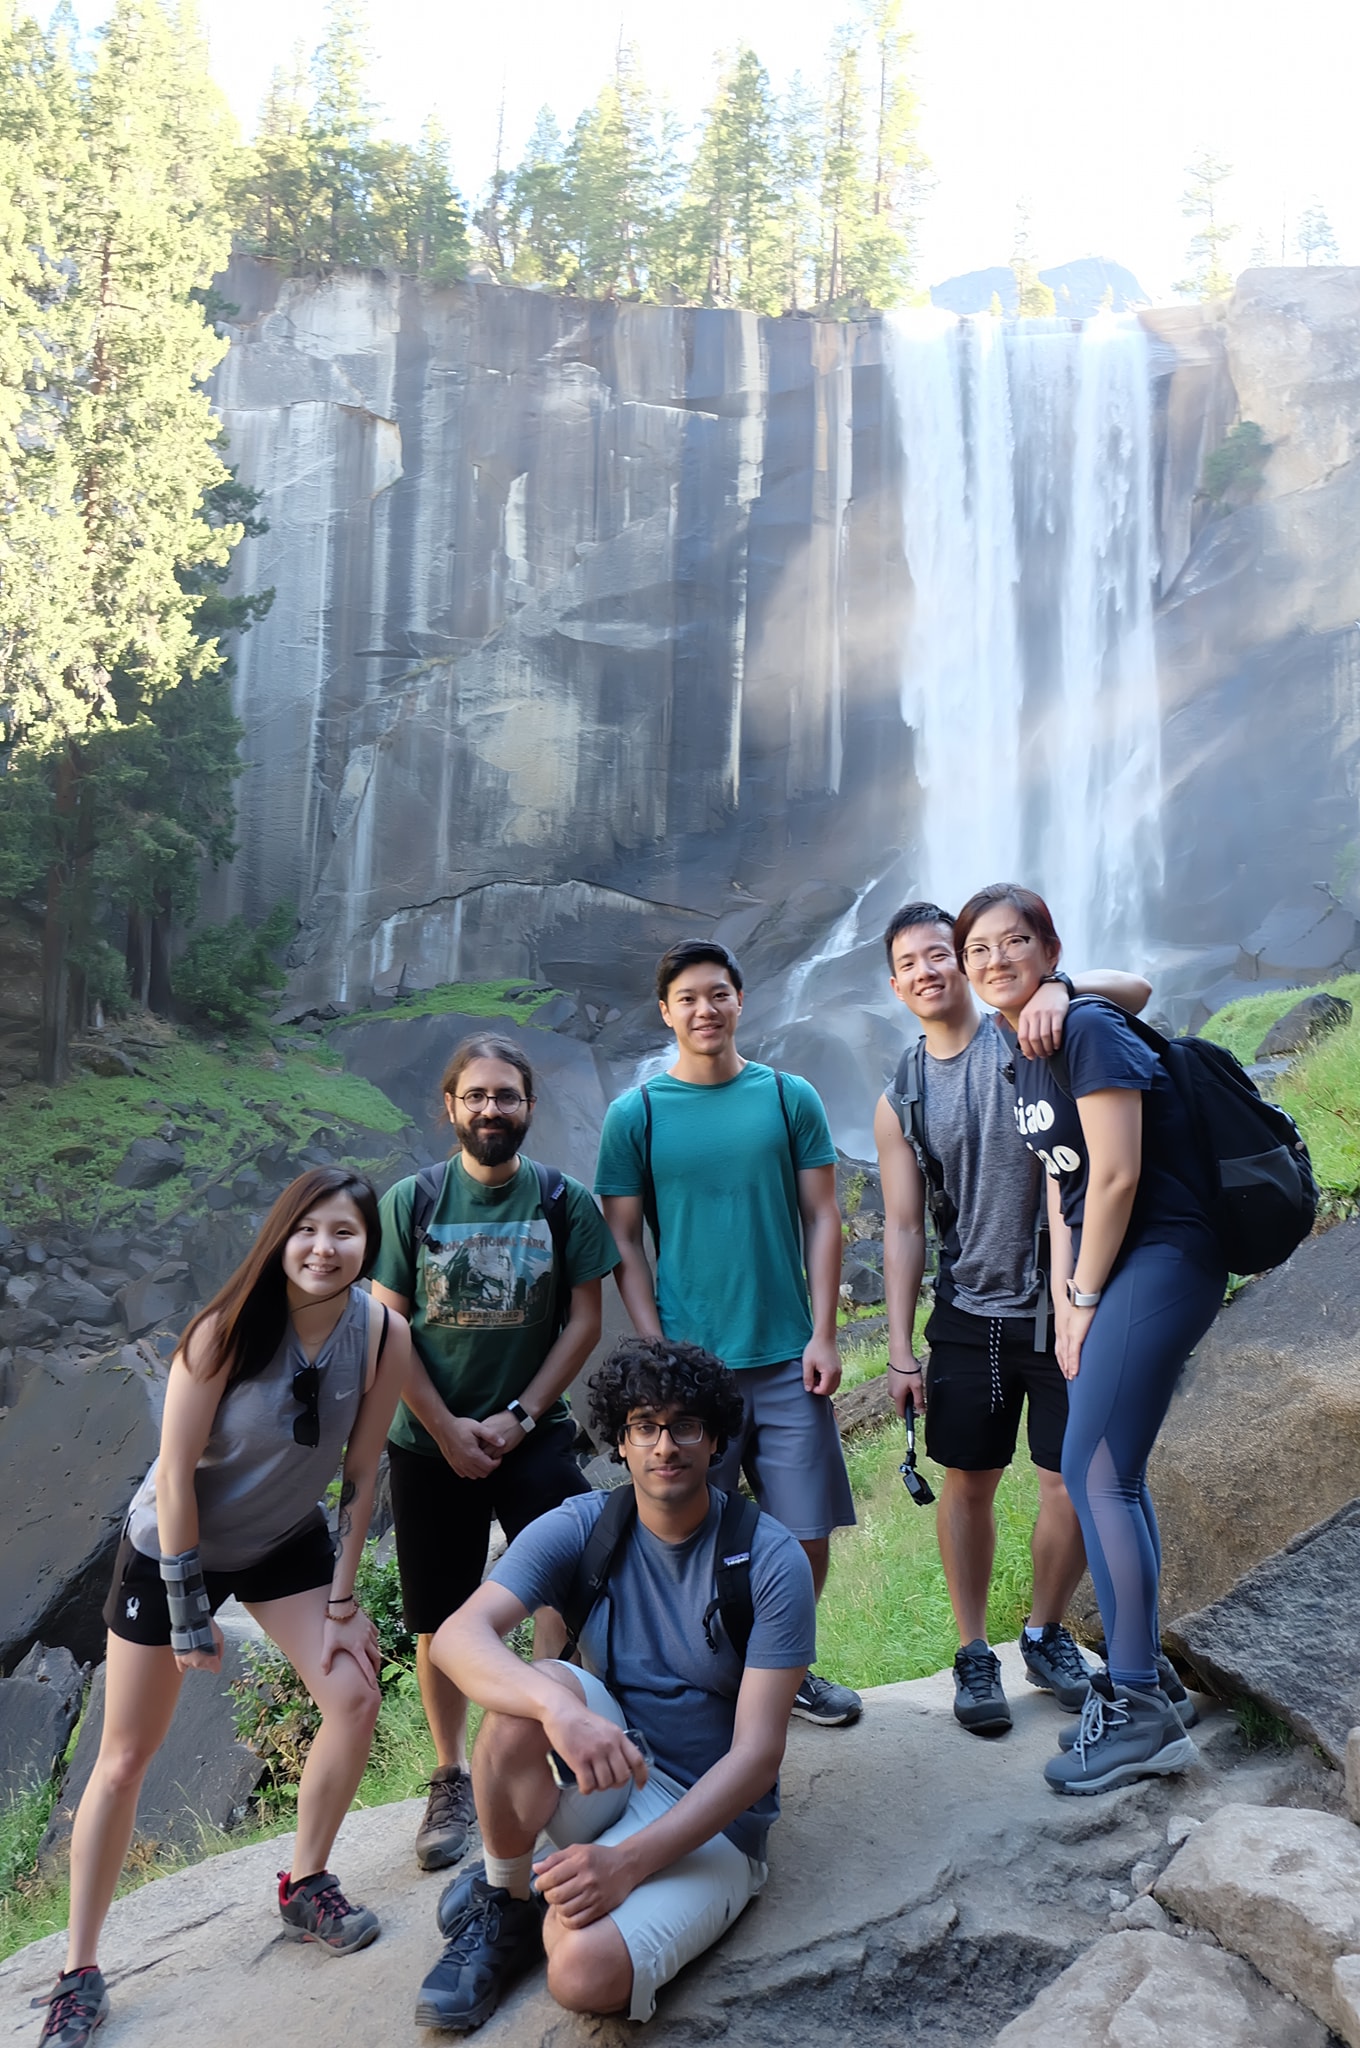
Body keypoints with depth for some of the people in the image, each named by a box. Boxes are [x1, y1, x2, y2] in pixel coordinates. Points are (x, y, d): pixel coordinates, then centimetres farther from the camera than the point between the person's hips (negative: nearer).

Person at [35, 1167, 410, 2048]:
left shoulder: (384, 1337, -21)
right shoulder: (227, 1330, -30)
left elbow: (361, 1475, -10)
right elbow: (176, 1473, -22)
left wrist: (342, 1600, -7)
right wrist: (189, 1612, -16)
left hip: (288, 1543, 3)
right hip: (172, 1546, -3)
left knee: (355, 1696, -7)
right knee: (126, 1756, 4)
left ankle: (307, 1885, 19)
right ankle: (80, 1970, 22)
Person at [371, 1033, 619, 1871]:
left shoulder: (566, 1200, -2)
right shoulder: (411, 1201, -3)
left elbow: (585, 1320, -3)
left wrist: (519, 1416, -9)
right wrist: (449, 1429, -8)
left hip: (534, 1432, 0)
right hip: (432, 1440, 1)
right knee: (441, 1621, 10)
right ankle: (452, 1779, 30)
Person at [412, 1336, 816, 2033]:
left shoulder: (772, 1561, -16)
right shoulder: (580, 1528, -9)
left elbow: (756, 1754, -18)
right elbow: (459, 1635, -24)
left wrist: (629, 1863, -28)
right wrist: (559, 1707, -43)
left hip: (711, 1818, -3)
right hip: (606, 1773, 3)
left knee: (585, 1973, -32)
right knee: (529, 1692, -30)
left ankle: (552, 1918, 4)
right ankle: (504, 1906, -5)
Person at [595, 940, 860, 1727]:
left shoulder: (790, 1098, 4)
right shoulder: (635, 1115, 0)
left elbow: (822, 1218, 4)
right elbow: (623, 1243, 2)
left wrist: (824, 1334, -3)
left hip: (787, 1356, 1)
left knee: (807, 1531, 7)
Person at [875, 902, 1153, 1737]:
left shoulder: (1026, 1039, -5)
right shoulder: (901, 1102, 3)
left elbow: (1135, 991, -17)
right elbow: (903, 1227, 3)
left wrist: (1059, 986, -38)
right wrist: (900, 1349, -1)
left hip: (1064, 1303, -2)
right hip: (969, 1314, 2)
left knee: (1073, 1483, 5)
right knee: (969, 1483, 8)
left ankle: (1047, 1635, 28)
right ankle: (975, 1654, 25)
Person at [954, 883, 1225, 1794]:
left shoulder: (1088, 1030, -14)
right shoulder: (1027, 1064, 14)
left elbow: (1116, 1176, -18)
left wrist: (1086, 1296, -9)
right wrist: (1066, 1306, 7)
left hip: (1161, 1259, -9)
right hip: (1113, 1270, 9)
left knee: (1095, 1473, -9)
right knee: (1110, 1473, 13)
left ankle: (1139, 1713, 2)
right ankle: (1143, 1672, 26)